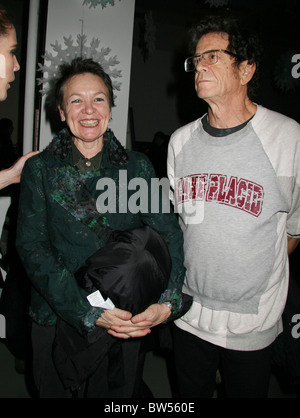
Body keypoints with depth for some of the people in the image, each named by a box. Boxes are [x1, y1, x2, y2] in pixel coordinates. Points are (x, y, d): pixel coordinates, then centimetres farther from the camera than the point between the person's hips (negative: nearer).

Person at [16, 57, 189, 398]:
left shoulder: (137, 167, 0)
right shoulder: (40, 169, -4)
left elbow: (170, 234, -8)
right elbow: (32, 249, -12)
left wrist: (169, 302, -25)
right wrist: (89, 313, -23)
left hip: (127, 324, 1)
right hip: (56, 321, 0)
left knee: (116, 394, 20)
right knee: (54, 390, 19)